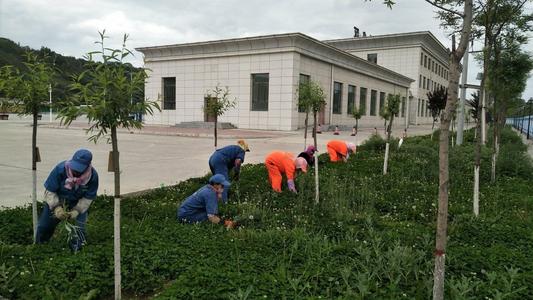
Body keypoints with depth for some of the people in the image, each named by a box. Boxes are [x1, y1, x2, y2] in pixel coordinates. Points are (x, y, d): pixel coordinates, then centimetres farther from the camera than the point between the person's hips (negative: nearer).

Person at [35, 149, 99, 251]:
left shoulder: (93, 176, -28)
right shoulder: (60, 169, -32)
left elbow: (88, 198, -15)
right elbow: (49, 191, -21)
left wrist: (77, 210, -28)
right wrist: (56, 207, -32)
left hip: (78, 203, 0)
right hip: (56, 201, 1)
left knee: (79, 230, -14)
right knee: (44, 226, 8)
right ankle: (39, 246, 37)